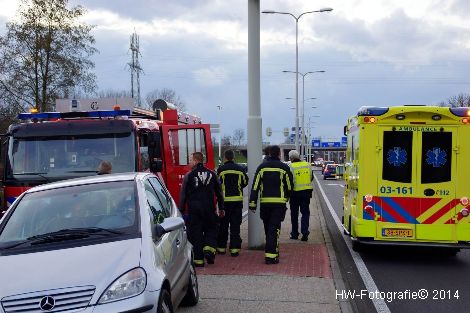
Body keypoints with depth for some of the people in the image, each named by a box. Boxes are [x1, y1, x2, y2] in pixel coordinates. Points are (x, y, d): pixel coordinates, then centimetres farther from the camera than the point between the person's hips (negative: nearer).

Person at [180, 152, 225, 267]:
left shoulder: (188, 176, -3)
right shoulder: (212, 174, 6)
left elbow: (183, 195, -2)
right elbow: (219, 193, 11)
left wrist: (181, 210, 4)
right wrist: (221, 208, 19)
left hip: (194, 210, -2)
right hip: (209, 209, 2)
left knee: (196, 233, 4)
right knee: (211, 230, 15)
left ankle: (198, 259, 3)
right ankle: (209, 249, -9)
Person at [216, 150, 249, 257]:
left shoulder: (221, 169, -5)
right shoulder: (240, 169, 3)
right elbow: (245, 182, 11)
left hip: (225, 200, -2)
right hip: (237, 199, 2)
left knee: (223, 225, 9)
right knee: (235, 225, 5)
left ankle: (221, 247, 14)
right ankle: (234, 248, 1)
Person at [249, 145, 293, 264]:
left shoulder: (262, 167, 4)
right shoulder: (284, 168, -2)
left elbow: (255, 186, 0)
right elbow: (289, 186, 5)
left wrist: (252, 203, 1)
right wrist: (287, 197, 24)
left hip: (265, 202, 3)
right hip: (279, 202, -3)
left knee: (268, 228, 17)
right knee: (274, 228, -5)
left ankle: (273, 250, 31)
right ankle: (271, 255, -13)